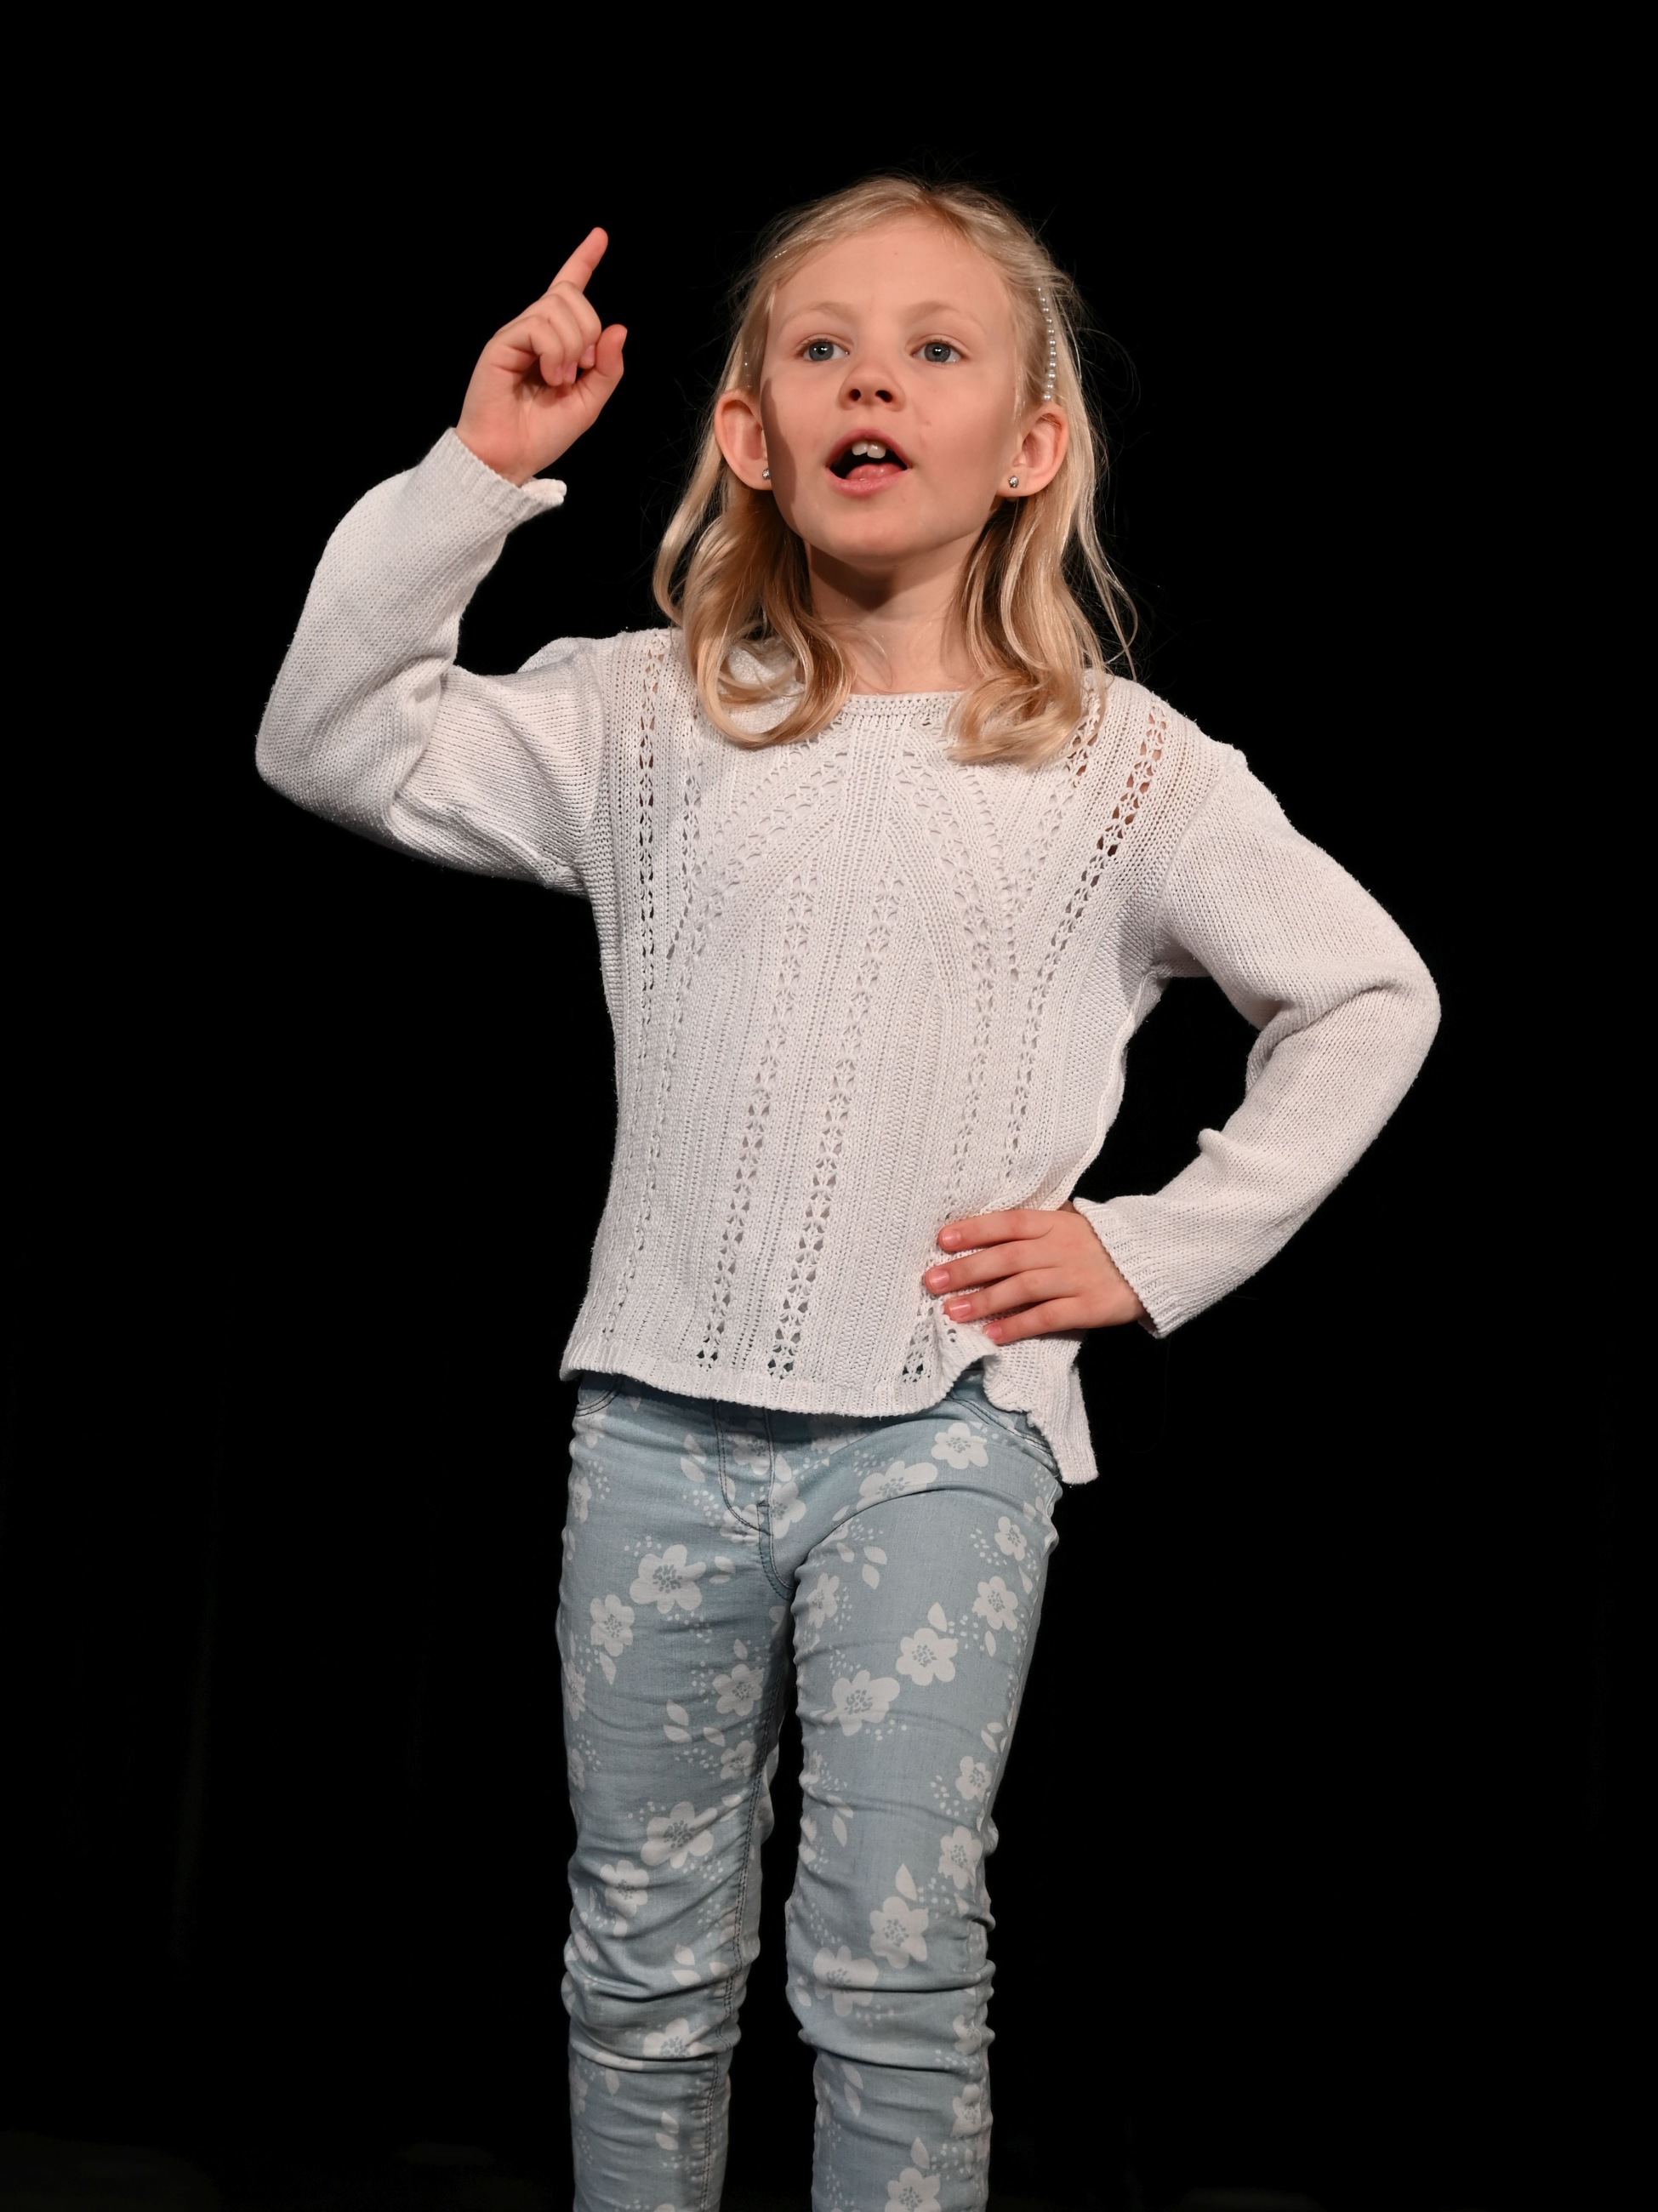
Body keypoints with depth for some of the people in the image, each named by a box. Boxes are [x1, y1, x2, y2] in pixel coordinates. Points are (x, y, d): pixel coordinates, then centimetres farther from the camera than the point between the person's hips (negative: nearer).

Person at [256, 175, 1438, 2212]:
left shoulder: (1121, 767, 0)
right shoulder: (649, 719, 3)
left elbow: (1370, 994, 7)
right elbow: (331, 747, -3)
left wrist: (1162, 1248, 1)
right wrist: (473, 476, -10)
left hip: (943, 1442, -2)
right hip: (661, 1423, 2)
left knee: (895, 1974, 2)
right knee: (642, 1966, 13)